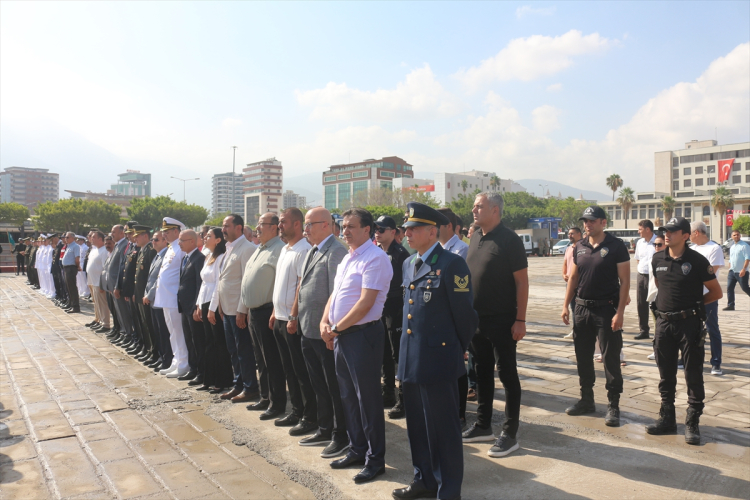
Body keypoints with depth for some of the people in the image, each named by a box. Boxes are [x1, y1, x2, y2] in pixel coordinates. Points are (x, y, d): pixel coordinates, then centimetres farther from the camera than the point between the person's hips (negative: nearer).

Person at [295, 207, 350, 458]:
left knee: (334, 387, 4)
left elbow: (336, 293, -21)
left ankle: (341, 437, 17)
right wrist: (298, 316, 16)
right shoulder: (312, 251, 15)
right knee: (319, 386, 20)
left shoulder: (336, 251, -14)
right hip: (308, 331, 9)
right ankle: (325, 430, 34)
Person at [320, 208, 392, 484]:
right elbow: (335, 294, 19)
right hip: (341, 335, 9)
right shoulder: (347, 258, 15)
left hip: (363, 334, -9)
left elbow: (365, 303, -20)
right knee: (348, 397, 17)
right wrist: (325, 322, 3)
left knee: (368, 398, 1)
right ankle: (357, 450, 31)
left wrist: (337, 328, -13)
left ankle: (375, 460, 15)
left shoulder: (375, 258, -14)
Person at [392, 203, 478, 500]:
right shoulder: (409, 265, 12)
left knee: (443, 428, 6)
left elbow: (464, 314, -10)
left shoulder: (452, 264, -13)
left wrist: (458, 350, 1)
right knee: (417, 425, 18)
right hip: (411, 360, 8)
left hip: (437, 360, -8)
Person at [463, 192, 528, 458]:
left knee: (507, 374, 2)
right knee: (482, 372, 15)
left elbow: (522, 280, -13)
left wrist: (520, 320, -16)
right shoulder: (475, 238, 10)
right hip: (477, 318, 7)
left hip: (502, 320, -7)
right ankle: (483, 426, 28)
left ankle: (509, 434, 12)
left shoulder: (509, 239, -11)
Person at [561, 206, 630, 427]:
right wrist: (566, 305, 8)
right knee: (583, 357, 12)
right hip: (582, 308, 6)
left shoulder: (616, 246, -7)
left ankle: (613, 406, 10)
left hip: (606, 309, -5)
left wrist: (620, 312, -15)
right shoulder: (580, 247, 8)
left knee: (611, 359, 0)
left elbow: (624, 280, -9)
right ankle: (586, 399, 25)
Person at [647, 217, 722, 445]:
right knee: (666, 375, 12)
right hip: (664, 322, 5)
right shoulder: (658, 259, 5)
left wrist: (693, 304, 1)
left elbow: (716, 292, 0)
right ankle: (667, 419, 23)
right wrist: (669, 303, 12)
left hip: (690, 323, -4)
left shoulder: (697, 260, -8)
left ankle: (692, 424, 13)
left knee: (693, 377, 3)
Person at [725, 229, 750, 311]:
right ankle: (730, 305, 4)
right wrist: (729, 270, 20)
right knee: (729, 288, 0)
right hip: (732, 271, 7)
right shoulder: (732, 247, 17)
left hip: (741, 272, -7)